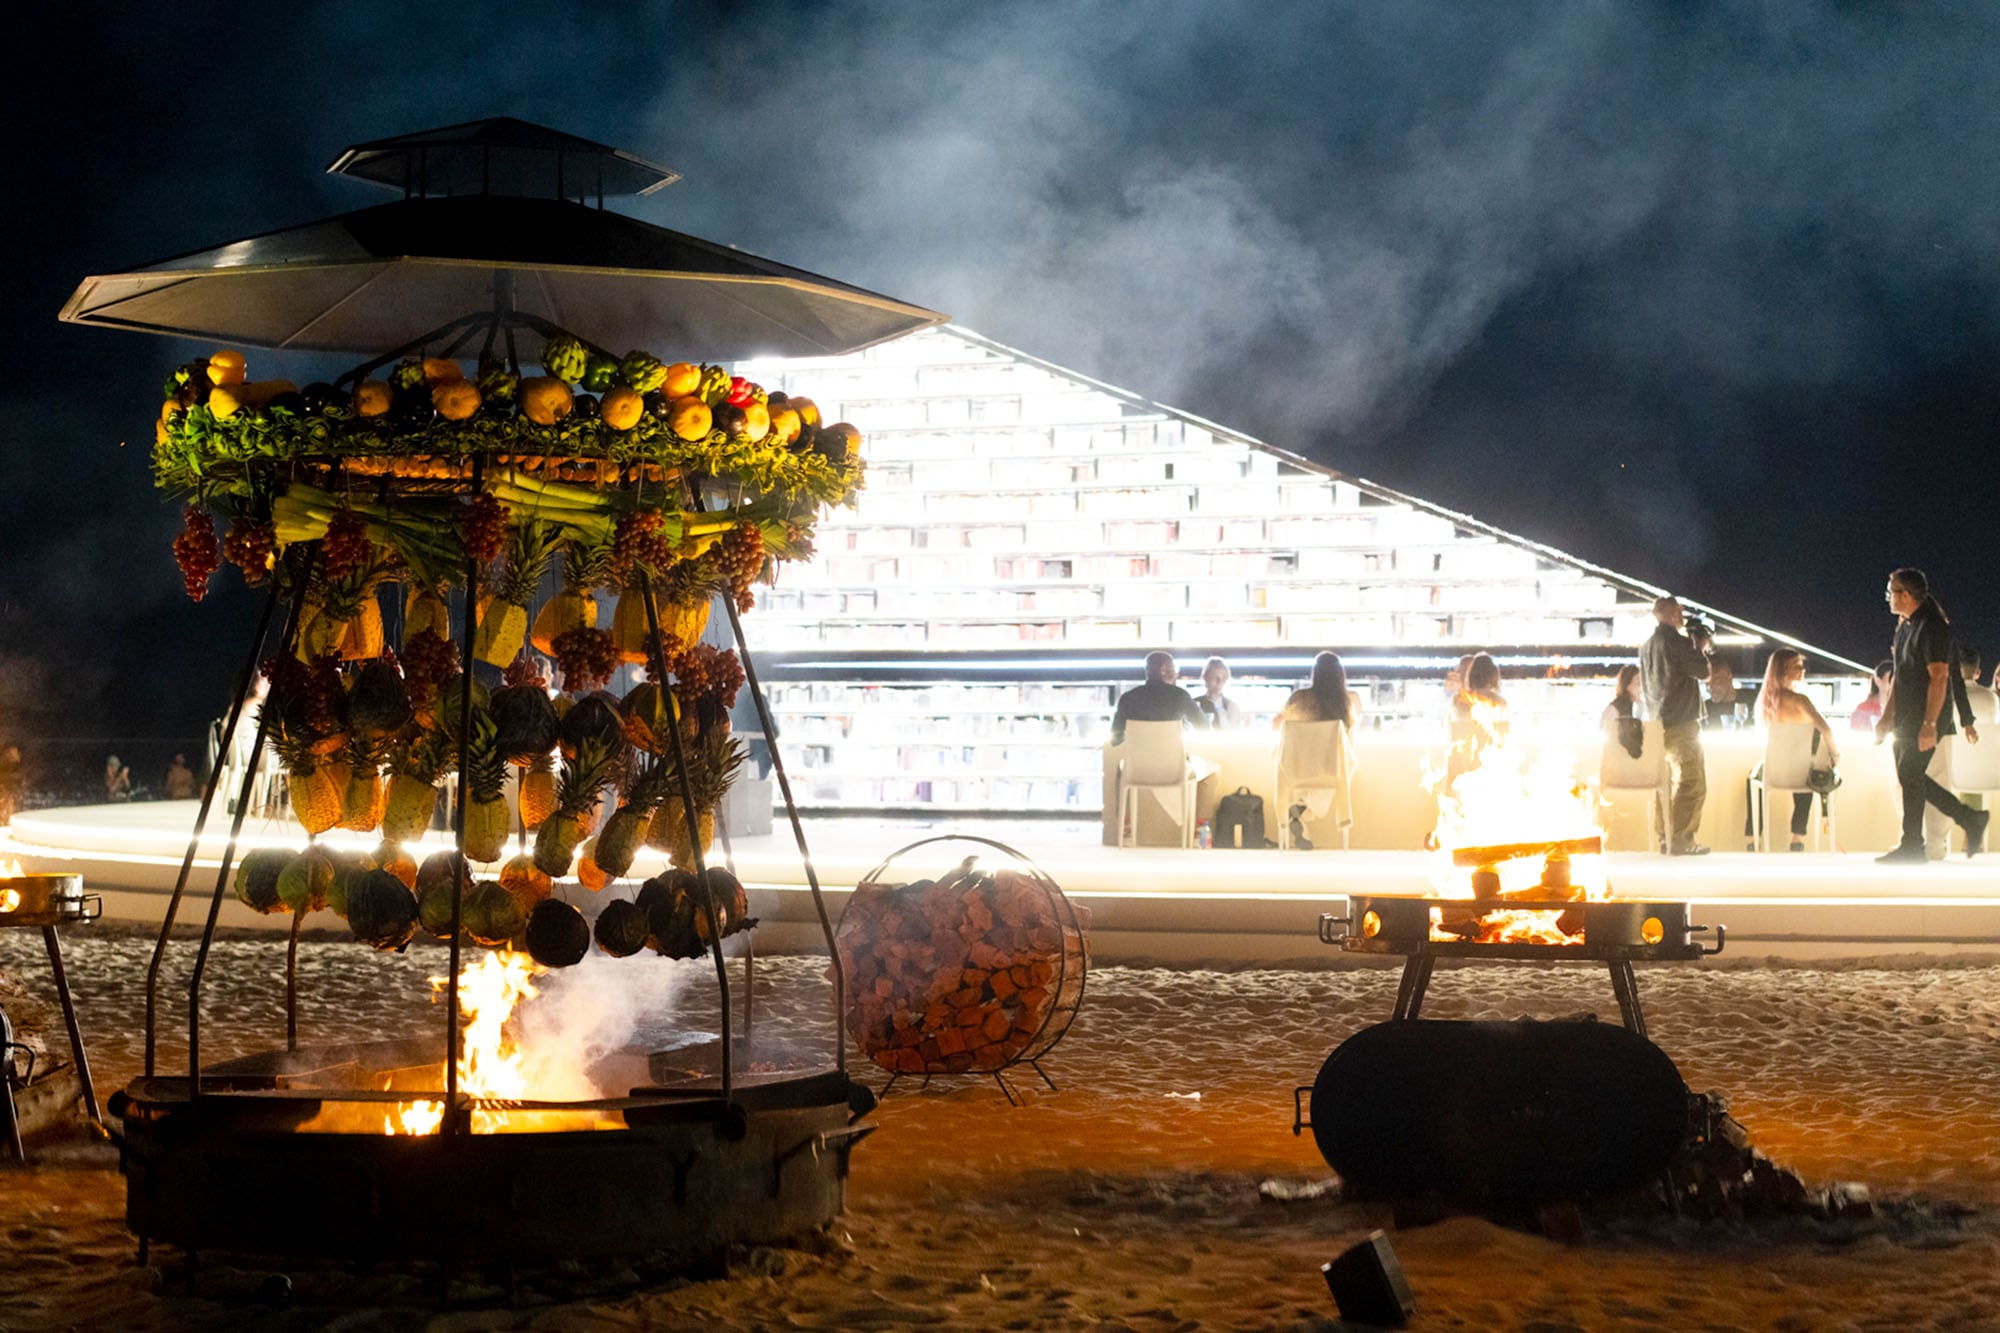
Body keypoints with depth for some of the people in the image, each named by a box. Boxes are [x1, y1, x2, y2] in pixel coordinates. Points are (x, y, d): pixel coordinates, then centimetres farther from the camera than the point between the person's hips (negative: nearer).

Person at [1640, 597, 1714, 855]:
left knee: (1669, 784, 16)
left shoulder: (1646, 646, 13)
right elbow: (1703, 672, -10)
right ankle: (1681, 841, -11)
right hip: (1682, 725, -9)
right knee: (1692, 785, -7)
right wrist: (1701, 647, 7)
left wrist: (1697, 648, 21)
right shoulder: (1677, 642, -14)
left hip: (1658, 724, 9)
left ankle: (1662, 839, 15)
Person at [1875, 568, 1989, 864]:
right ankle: (1970, 819, 18)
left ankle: (1912, 847, -2)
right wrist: (1887, 716, 20)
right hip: (1906, 717, 10)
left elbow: (1939, 677, -21)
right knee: (1911, 776, 10)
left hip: (1927, 717, -10)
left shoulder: (1933, 627, -15)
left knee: (1910, 775, -8)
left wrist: (1929, 724, -26)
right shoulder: (1905, 626, 15)